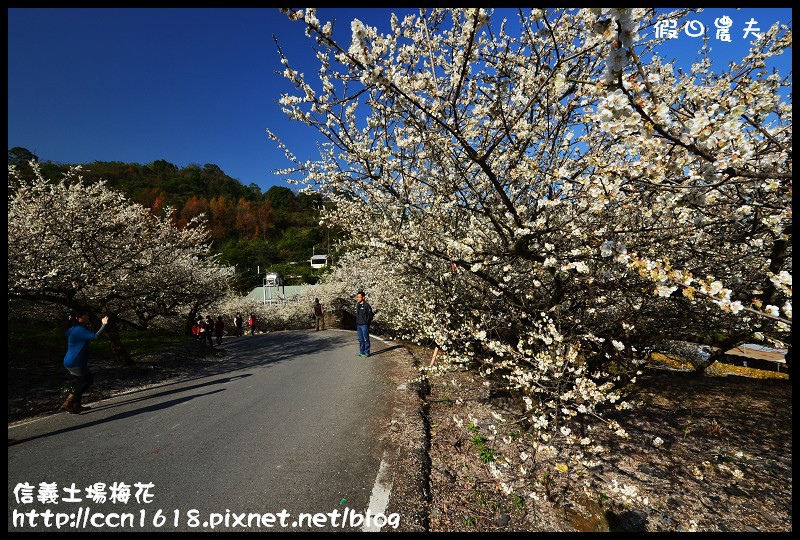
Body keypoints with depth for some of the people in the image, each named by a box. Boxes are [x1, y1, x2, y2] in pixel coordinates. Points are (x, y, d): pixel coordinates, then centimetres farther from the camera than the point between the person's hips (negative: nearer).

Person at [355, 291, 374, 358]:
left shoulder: (366, 305, -11)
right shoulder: (357, 305, 12)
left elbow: (371, 315, -11)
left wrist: (367, 322, -8)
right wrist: (356, 323, 13)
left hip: (364, 325, -7)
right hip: (358, 325, 7)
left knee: (366, 339, -1)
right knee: (360, 339, 13)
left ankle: (367, 353, 6)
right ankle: (361, 352, 22)